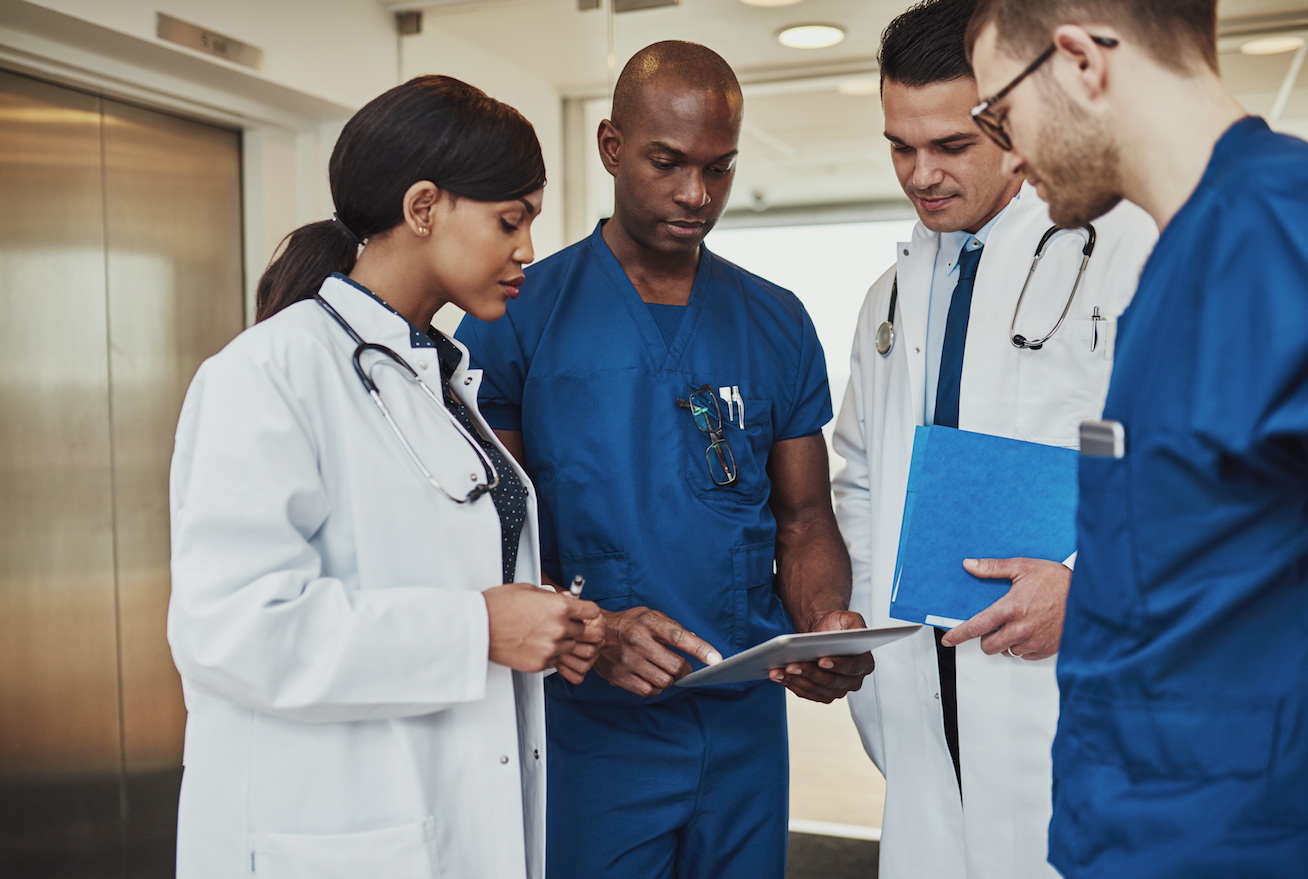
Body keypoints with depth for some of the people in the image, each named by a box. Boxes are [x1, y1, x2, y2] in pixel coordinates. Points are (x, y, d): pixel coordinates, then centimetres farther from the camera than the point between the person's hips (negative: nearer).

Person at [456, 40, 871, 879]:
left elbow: (803, 516, 7)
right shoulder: (517, 317, -5)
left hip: (748, 724, 4)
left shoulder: (778, 323, 6)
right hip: (587, 726, -3)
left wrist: (827, 622, -13)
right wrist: (590, 633, -24)